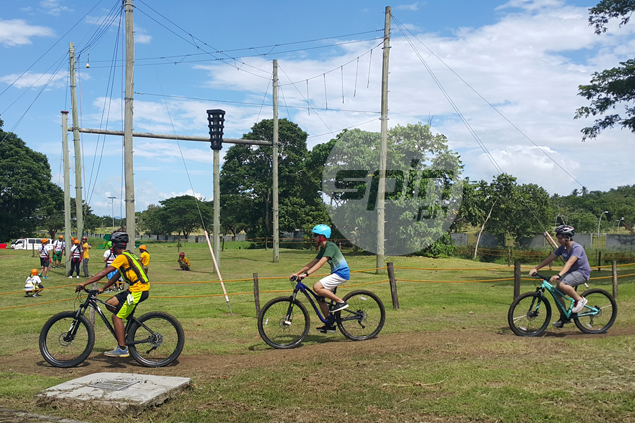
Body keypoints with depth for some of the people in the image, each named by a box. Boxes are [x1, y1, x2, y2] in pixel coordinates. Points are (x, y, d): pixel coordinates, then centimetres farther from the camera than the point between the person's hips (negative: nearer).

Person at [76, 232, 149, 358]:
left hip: (138, 291, -9)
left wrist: (84, 283, -17)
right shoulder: (127, 255, 18)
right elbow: (116, 276, 22)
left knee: (116, 317, -6)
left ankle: (122, 349, -6)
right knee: (110, 303, 12)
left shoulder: (122, 257, -13)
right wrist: (102, 288, 20)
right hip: (135, 289, 9)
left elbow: (104, 273, -18)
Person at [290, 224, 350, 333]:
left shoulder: (330, 246, -16)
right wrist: (297, 273, 7)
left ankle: (341, 302, -12)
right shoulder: (323, 248, 13)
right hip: (336, 273, 10)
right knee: (320, 297, 6)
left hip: (341, 273, -10)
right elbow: (312, 263, 14)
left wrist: (306, 274, -34)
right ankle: (330, 325, 13)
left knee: (317, 287, -23)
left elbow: (320, 263, -27)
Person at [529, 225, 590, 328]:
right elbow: (550, 258, 3)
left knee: (561, 284, -32)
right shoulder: (562, 248, 2)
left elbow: (569, 263, -35)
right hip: (571, 272, 8)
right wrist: (536, 268, -5)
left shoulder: (577, 248, -22)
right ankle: (564, 317, 13)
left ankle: (580, 300, -11)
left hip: (582, 273, -8)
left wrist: (558, 275, -47)